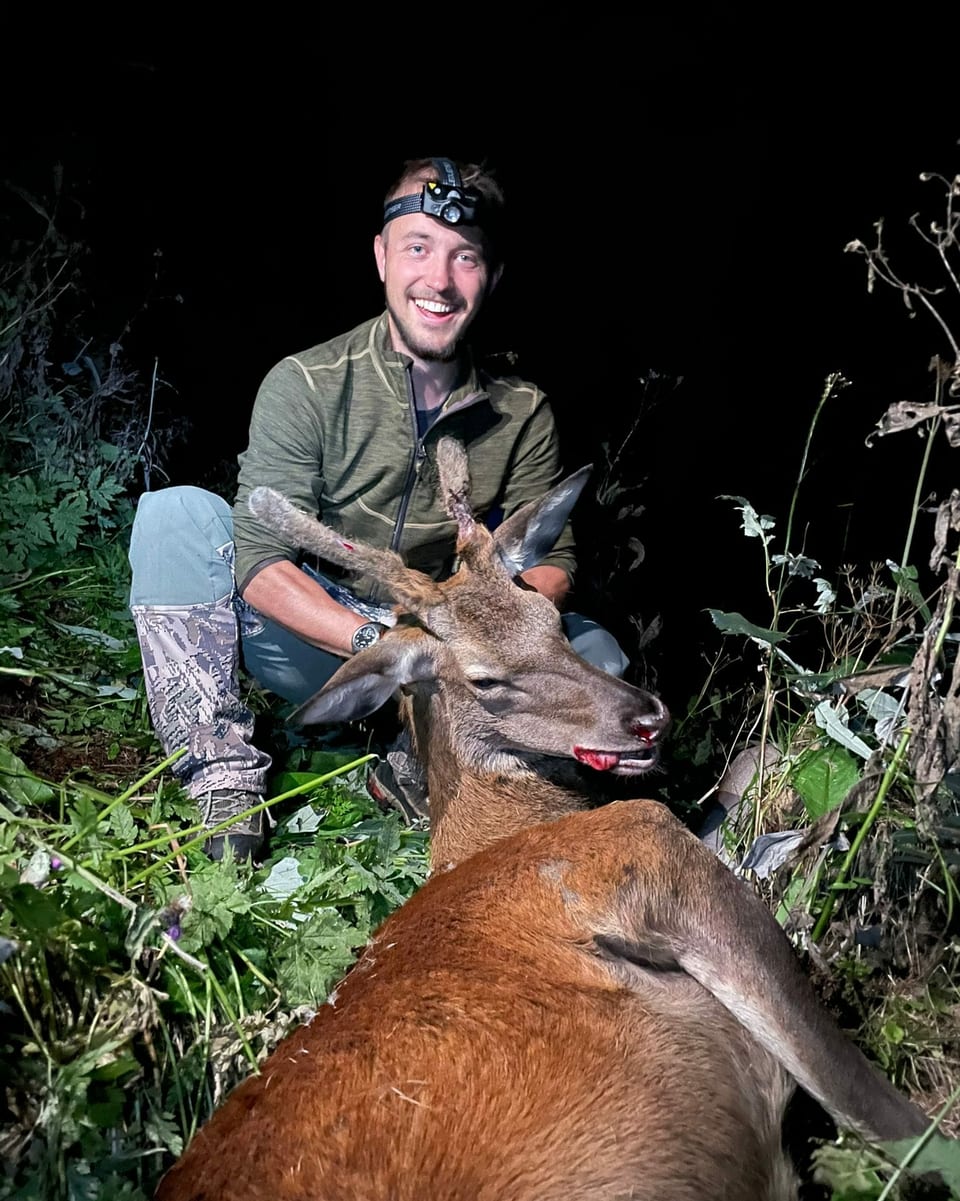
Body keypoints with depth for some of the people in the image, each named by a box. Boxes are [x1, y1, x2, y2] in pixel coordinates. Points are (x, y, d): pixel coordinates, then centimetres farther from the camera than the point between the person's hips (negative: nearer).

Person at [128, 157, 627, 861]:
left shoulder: (523, 412, -3)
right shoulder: (307, 385, -12)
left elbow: (553, 559, -2)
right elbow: (262, 566, -18)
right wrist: (381, 644, -33)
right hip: (312, 645, -1)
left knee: (595, 653, -18)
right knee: (176, 513, -23)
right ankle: (227, 788, -26)